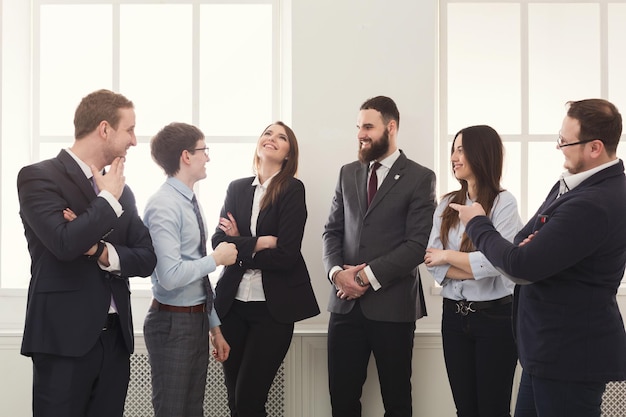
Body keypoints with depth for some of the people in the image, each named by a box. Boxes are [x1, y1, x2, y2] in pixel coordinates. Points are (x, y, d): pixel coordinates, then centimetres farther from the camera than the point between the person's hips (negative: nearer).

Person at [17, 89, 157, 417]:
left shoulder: (120, 190, 14)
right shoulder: (38, 177, -6)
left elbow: (147, 259, 8)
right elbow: (65, 243, -21)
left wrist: (104, 252, -10)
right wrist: (109, 198, -8)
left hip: (115, 337, 6)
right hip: (64, 338, -6)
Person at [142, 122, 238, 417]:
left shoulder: (190, 202, 10)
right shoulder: (163, 206, -18)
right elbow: (170, 276, -28)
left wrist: (214, 326, 17)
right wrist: (217, 258, -15)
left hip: (197, 319, 9)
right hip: (172, 323, -9)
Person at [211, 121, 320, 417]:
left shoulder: (293, 189, -6)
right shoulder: (237, 188, 8)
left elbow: (286, 255, -14)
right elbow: (218, 241, -2)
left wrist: (238, 247, -5)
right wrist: (257, 243, -15)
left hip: (273, 306, -4)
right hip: (232, 303, 4)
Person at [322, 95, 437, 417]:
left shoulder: (420, 178, -3)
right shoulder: (348, 173, 12)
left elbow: (418, 244, -11)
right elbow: (332, 230, 11)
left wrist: (368, 276, -14)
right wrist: (336, 271, -8)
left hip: (392, 304, -4)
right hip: (346, 303, 4)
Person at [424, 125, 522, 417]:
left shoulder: (503, 203, -8)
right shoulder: (447, 204, 7)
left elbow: (496, 261, -19)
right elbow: (431, 260, -3)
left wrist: (448, 256, -8)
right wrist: (476, 269, -16)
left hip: (494, 316, -5)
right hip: (454, 316, 5)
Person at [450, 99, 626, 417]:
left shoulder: (593, 204, -26)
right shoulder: (573, 184, 6)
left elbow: (522, 265, -25)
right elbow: (535, 243, 12)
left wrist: (477, 223, -8)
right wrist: (525, 248, -13)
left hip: (571, 354, -9)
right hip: (556, 347, 9)